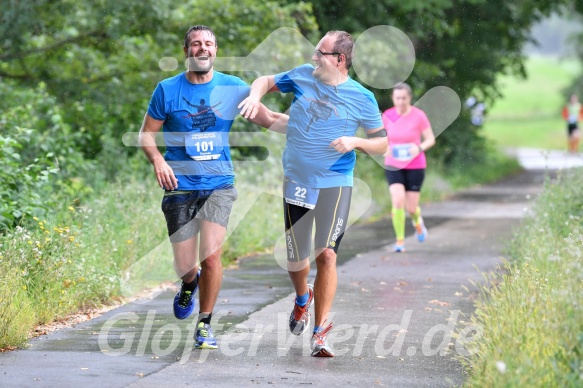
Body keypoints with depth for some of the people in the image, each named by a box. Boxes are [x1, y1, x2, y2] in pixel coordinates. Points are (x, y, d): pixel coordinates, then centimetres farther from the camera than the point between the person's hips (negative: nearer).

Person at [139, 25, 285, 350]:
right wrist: (157, 160, -14)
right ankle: (190, 285, 39)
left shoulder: (233, 88, 2)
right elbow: (147, 134, 6)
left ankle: (205, 324, 5)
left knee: (211, 256, -15)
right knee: (185, 265, -1)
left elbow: (269, 119, 5)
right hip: (180, 187, 0)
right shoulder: (167, 90, 0)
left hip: (219, 185, 0)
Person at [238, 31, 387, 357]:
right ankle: (303, 298, 44)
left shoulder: (362, 98, -6)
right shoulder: (303, 76, 1)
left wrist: (356, 142, -18)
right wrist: (255, 96, -5)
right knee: (296, 260, 9)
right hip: (297, 182, 3)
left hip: (335, 185, -3)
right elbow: (267, 81, 17)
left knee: (326, 256, -13)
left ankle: (320, 333, -6)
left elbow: (382, 143, 2)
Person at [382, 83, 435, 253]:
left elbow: (431, 139, -4)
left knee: (411, 207, 2)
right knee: (398, 201, -18)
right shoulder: (387, 116, -3)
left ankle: (417, 220, 40)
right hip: (393, 166, 1)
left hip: (415, 166, -1)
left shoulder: (419, 115, -11)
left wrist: (419, 148, -24)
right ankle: (400, 240, -5)